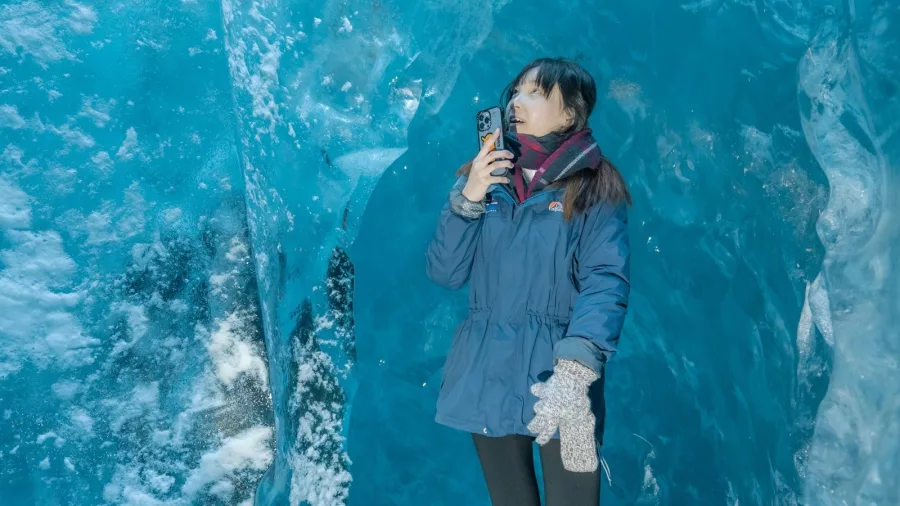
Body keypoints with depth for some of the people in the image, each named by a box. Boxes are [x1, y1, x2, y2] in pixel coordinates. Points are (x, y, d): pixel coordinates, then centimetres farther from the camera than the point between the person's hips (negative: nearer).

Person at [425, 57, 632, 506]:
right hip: (487, 379, 4)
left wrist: (573, 375, -31)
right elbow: (444, 273, 4)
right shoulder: (485, 176, 10)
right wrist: (468, 198, -11)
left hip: (556, 384, -4)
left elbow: (606, 285, -16)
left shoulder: (594, 189, -3)